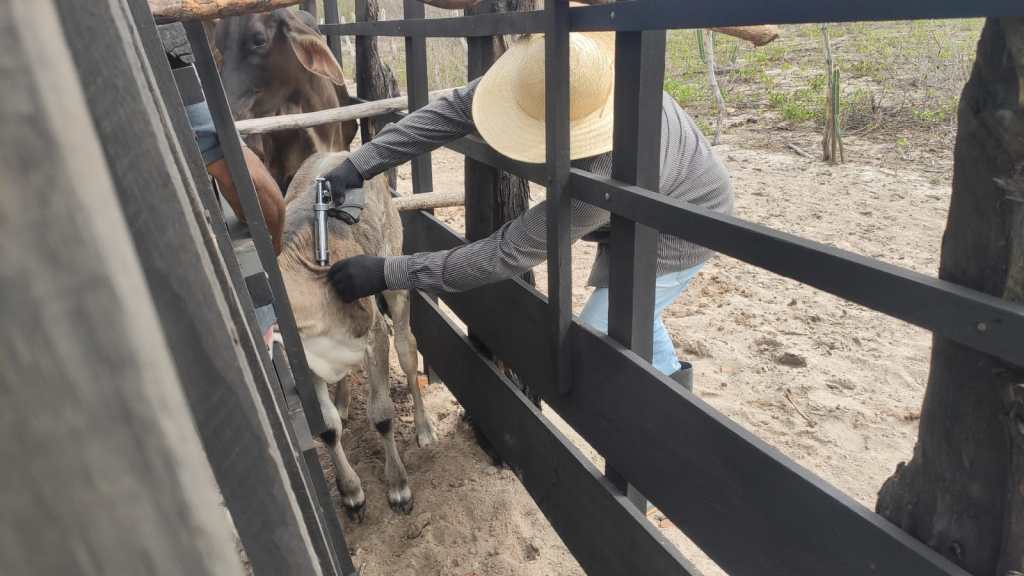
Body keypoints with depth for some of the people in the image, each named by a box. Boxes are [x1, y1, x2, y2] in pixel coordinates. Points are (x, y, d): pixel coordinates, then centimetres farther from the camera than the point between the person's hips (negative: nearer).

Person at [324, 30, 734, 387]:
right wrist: (358, 165, -29)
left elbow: (507, 254, -39)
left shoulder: (602, 176, -46)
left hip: (672, 233, -8)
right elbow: (456, 109, -22)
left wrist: (386, 273, -37)